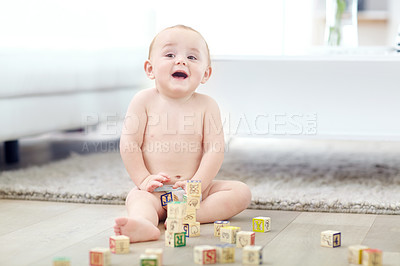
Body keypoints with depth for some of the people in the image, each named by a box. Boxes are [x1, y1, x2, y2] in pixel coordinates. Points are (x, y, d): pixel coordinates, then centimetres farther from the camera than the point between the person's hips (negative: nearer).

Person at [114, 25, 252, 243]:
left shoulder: (206, 105, 1)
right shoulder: (145, 100, -1)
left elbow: (214, 149, -6)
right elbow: (129, 144, -4)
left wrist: (197, 183, -19)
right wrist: (144, 179, -14)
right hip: (156, 191, -2)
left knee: (242, 192, -16)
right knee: (137, 197, -33)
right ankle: (144, 225, -64)